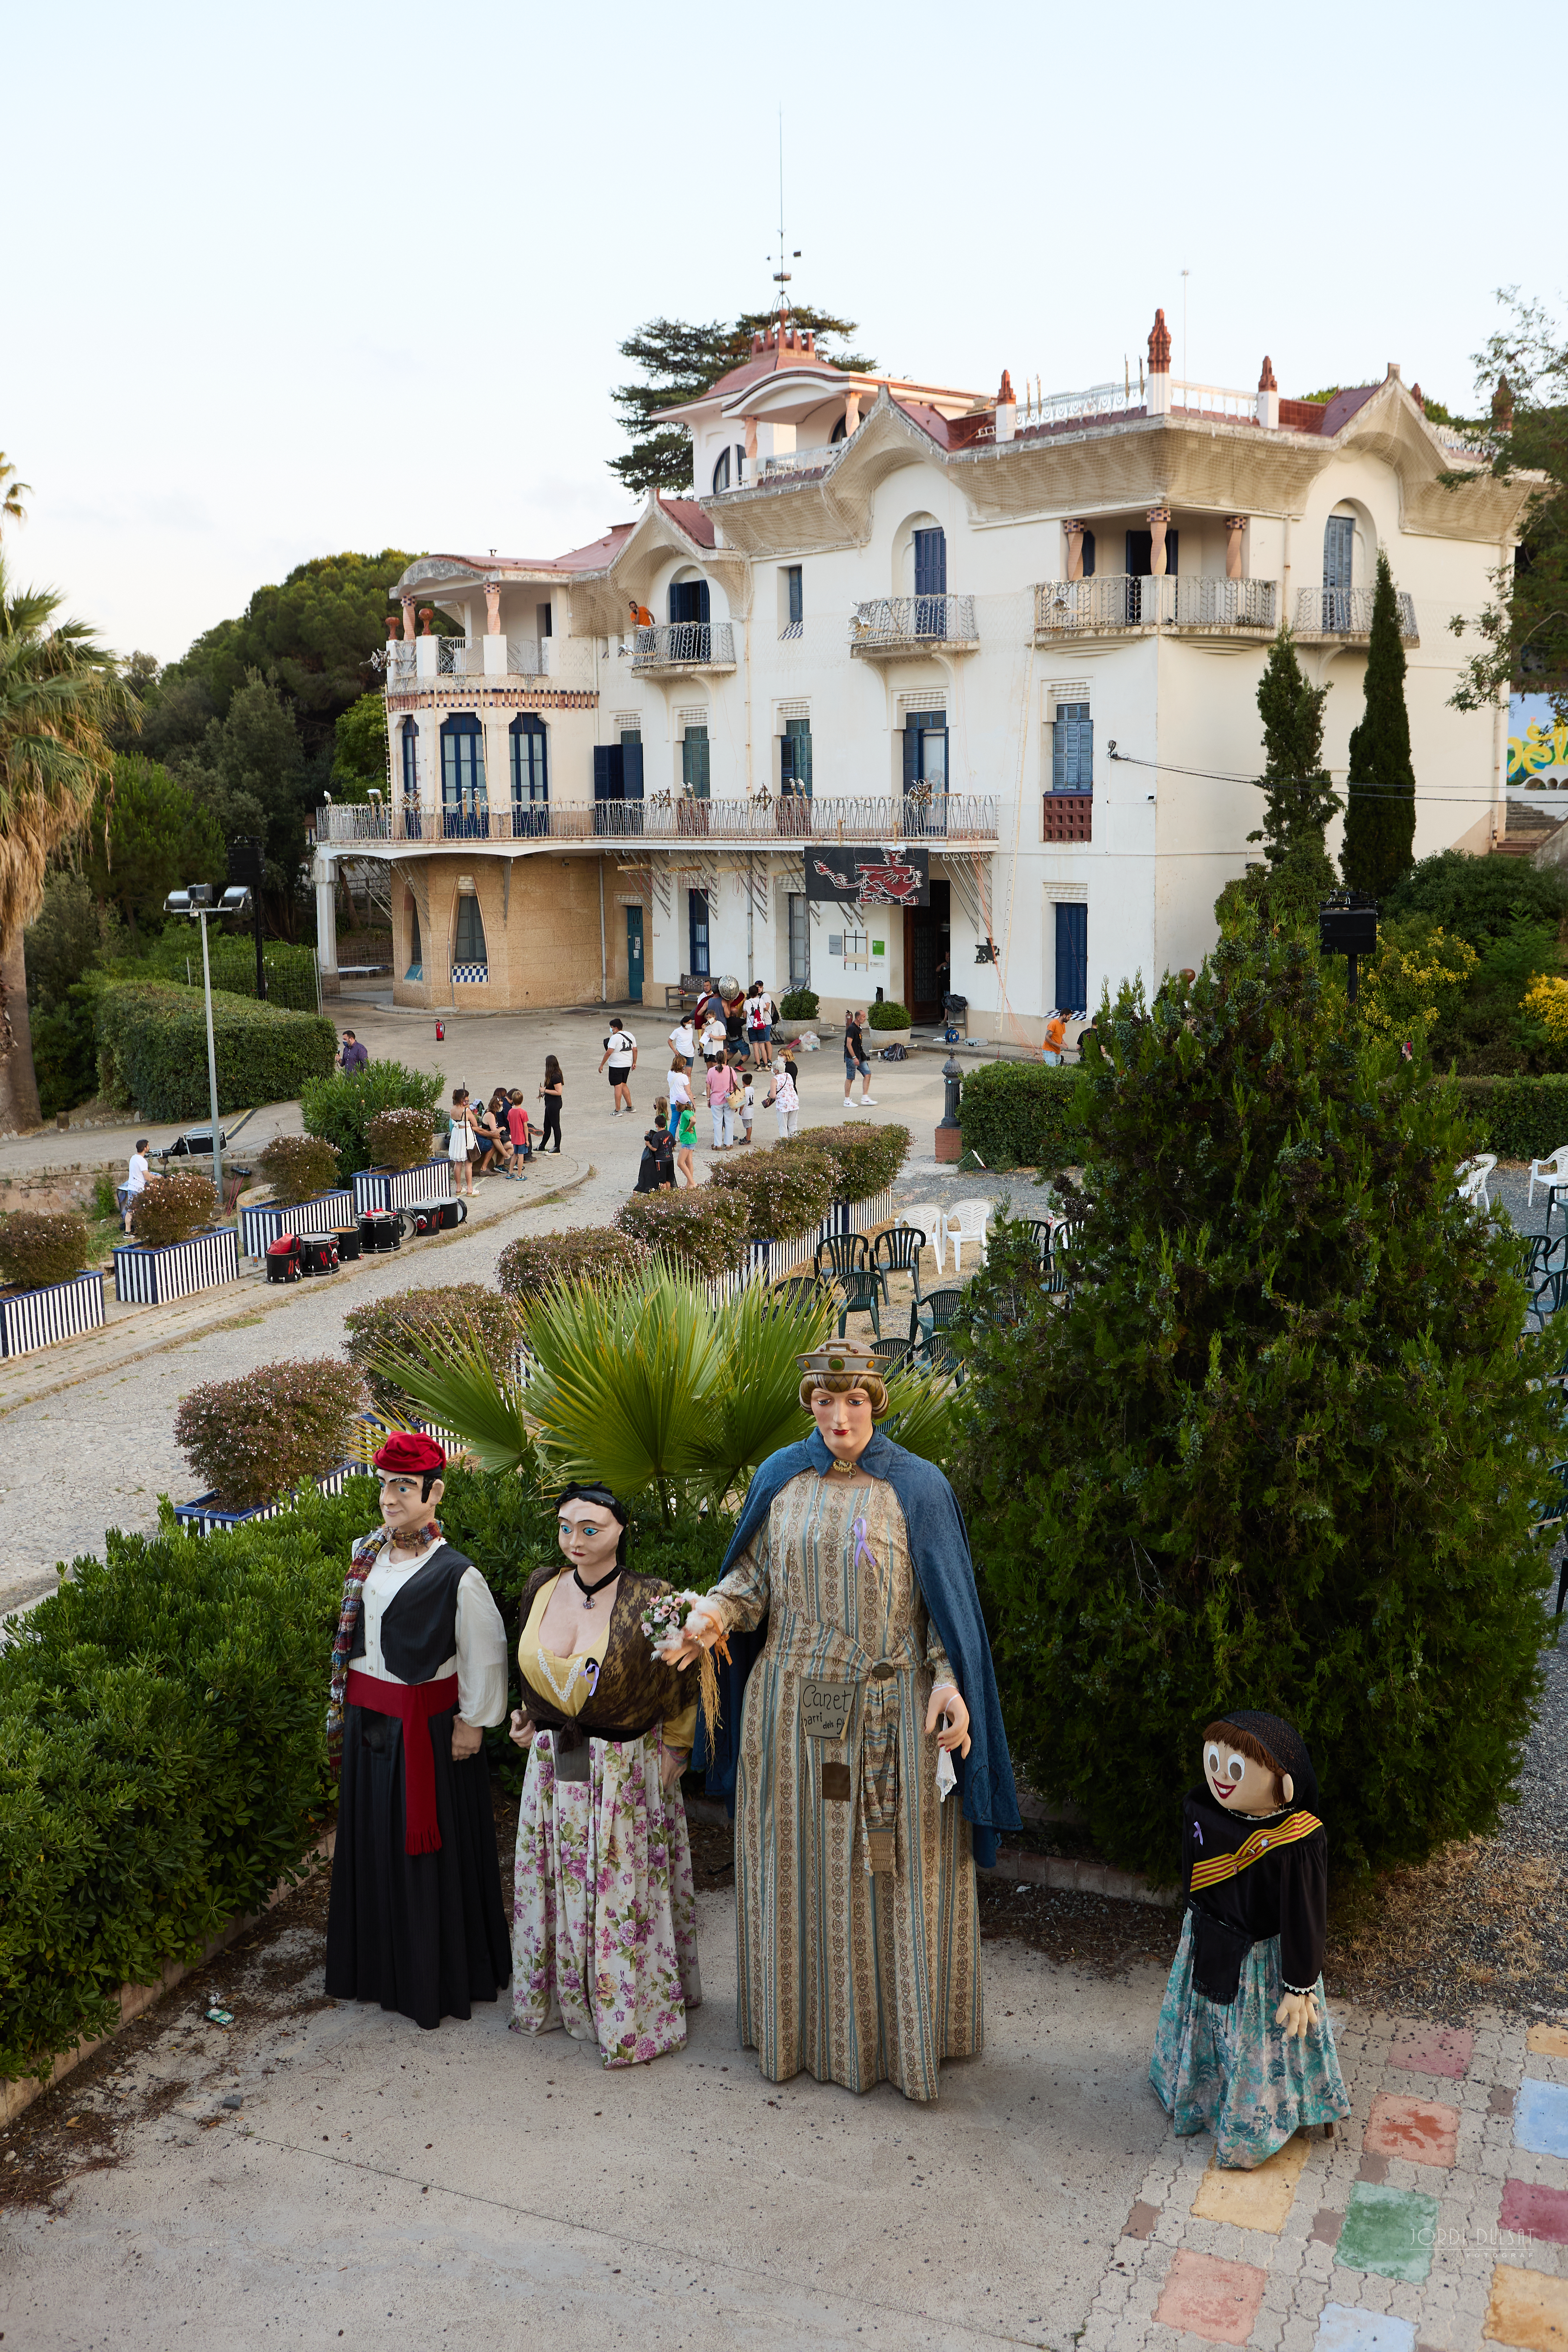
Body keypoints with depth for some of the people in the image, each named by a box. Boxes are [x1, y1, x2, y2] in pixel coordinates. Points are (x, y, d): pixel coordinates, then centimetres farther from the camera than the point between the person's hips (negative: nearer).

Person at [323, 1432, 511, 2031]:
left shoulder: (456, 1575, -17)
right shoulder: (367, 1557, 2)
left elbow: (485, 1653, -12)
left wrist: (473, 1722, -10)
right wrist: (345, 1711, 14)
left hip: (426, 1728, -6)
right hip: (368, 1722, 6)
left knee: (427, 1849, 5)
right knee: (373, 1841, 16)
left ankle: (437, 1979, 21)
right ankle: (379, 1966, 34)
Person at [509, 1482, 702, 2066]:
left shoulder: (648, 1601, -16)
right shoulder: (542, 1588, -1)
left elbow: (678, 1689, -7)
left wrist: (672, 1756, -7)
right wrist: (529, 1717, 6)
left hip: (626, 1773, -5)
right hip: (553, 1769, 5)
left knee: (625, 1897, 5)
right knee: (556, 1888, 16)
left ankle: (635, 2017, 22)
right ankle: (561, 1998, 36)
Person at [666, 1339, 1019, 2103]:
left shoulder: (917, 1487, -1)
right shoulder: (781, 1480, 5)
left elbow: (946, 1601, -2)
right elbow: (752, 1575, 6)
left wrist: (949, 1682, -13)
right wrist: (715, 1612, -14)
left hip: (893, 1708, -2)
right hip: (796, 1703, 2)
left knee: (896, 1867, 3)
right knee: (802, 1861, 9)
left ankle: (901, 2030, 18)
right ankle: (805, 2024, 25)